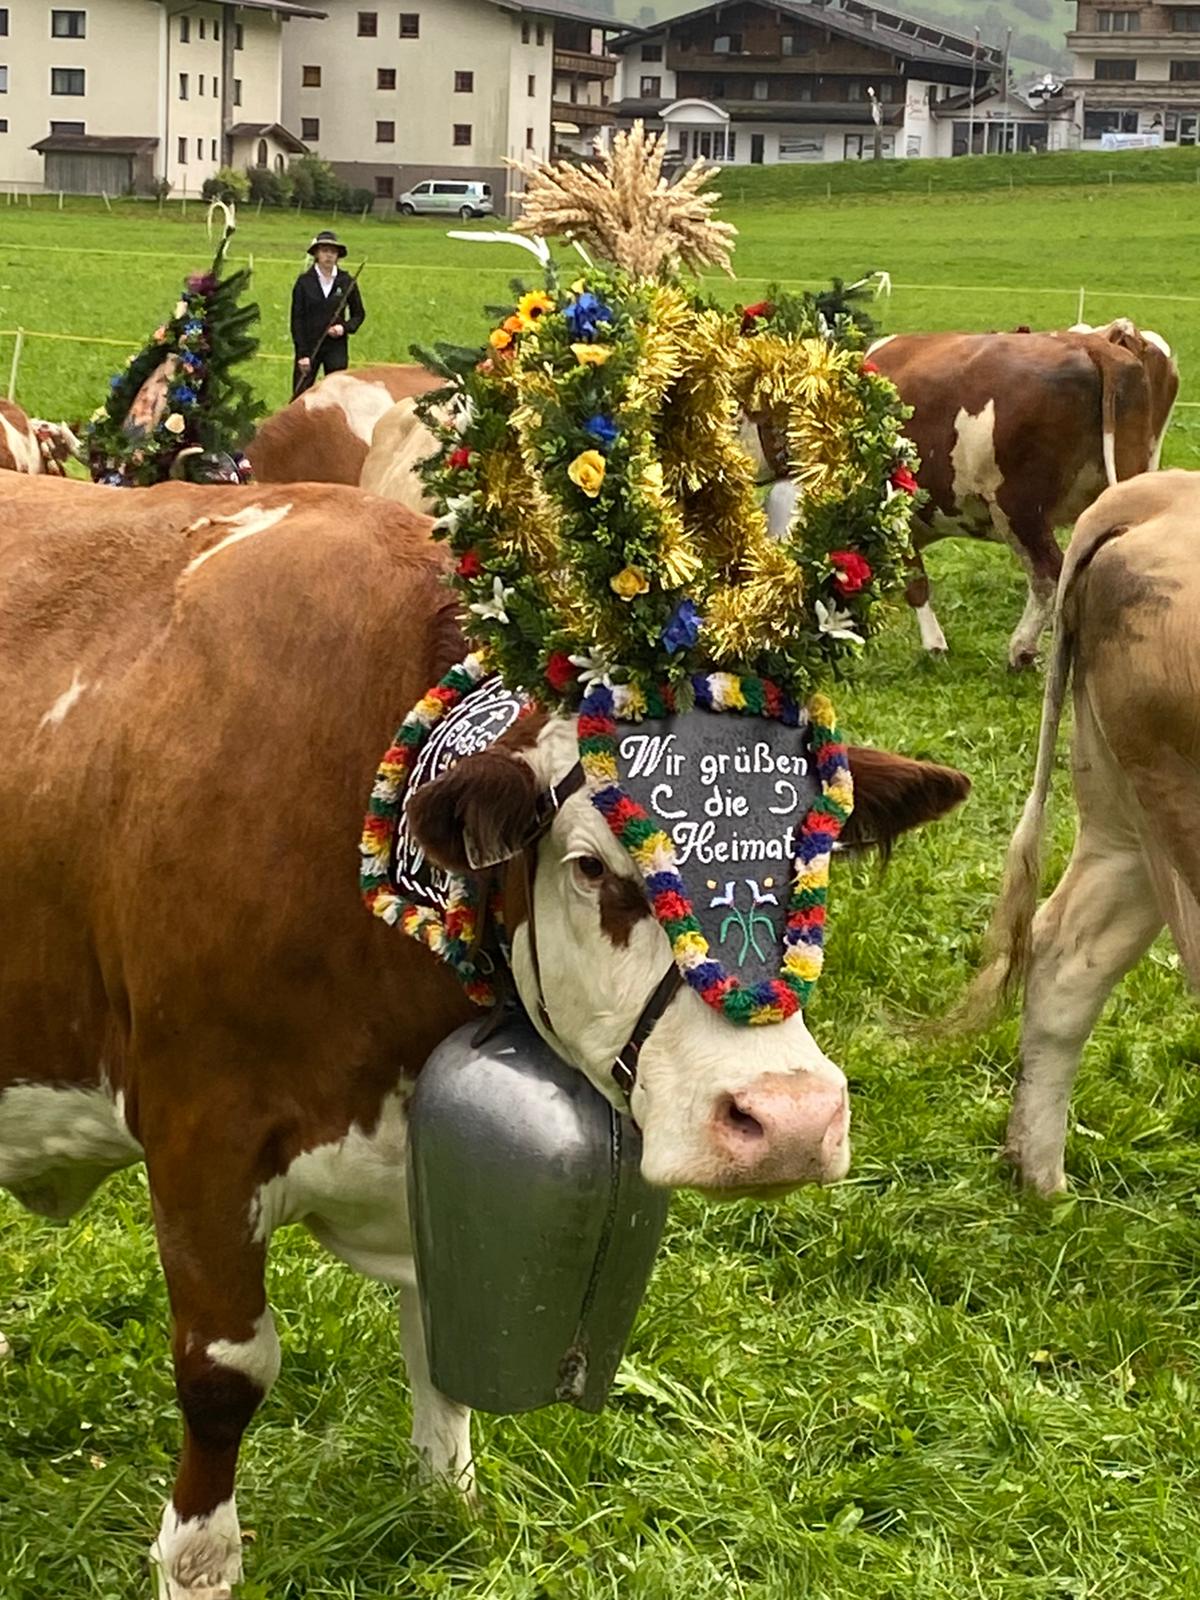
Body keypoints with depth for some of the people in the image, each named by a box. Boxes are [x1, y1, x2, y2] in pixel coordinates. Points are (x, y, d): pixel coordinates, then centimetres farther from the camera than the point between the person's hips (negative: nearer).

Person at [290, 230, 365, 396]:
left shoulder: (346, 282, 2)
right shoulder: (304, 282, -3)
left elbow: (359, 314, 12)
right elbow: (297, 319, -3)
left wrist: (345, 327, -10)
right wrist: (302, 354, -9)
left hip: (337, 347, 1)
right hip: (308, 347, -1)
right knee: (300, 395, 0)